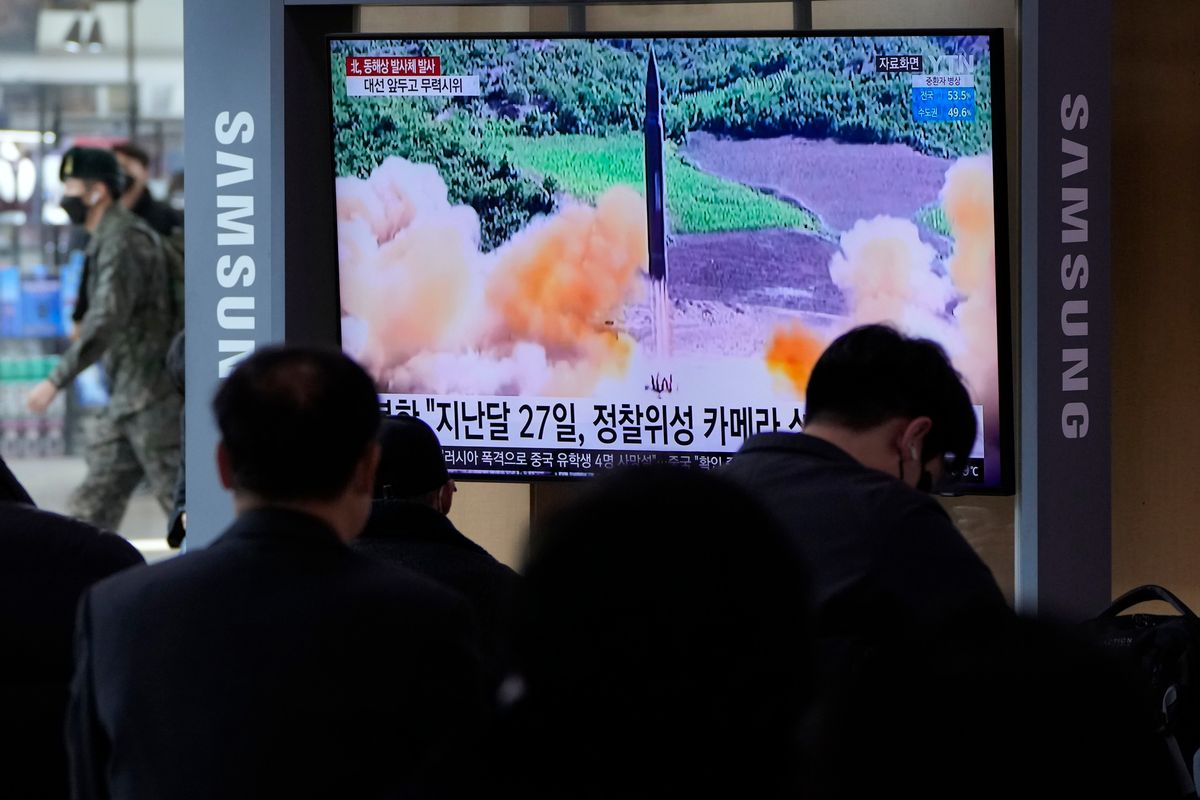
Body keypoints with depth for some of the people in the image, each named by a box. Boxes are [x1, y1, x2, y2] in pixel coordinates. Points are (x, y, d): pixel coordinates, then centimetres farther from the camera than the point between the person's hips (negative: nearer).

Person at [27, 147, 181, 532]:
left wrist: (56, 381, -26)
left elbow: (106, 322, -26)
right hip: (125, 401, 10)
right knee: (92, 507, 8)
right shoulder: (108, 238, 16)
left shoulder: (121, 241, -16)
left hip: (151, 397, -10)